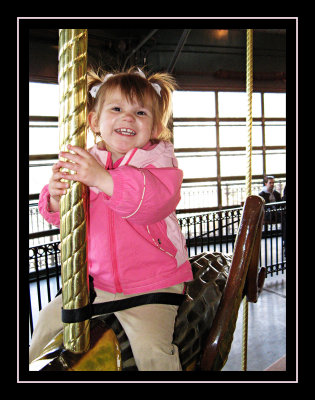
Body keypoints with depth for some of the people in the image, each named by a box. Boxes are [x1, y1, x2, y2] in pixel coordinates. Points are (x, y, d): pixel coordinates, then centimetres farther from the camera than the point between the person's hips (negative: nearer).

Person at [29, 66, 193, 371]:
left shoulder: (158, 161, -10)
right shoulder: (86, 163, 2)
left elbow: (158, 200, -31)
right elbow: (64, 218, 4)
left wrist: (102, 179, -40)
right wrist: (56, 198, -19)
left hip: (152, 284, -5)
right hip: (98, 282, 5)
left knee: (150, 347, -21)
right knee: (49, 318, 13)